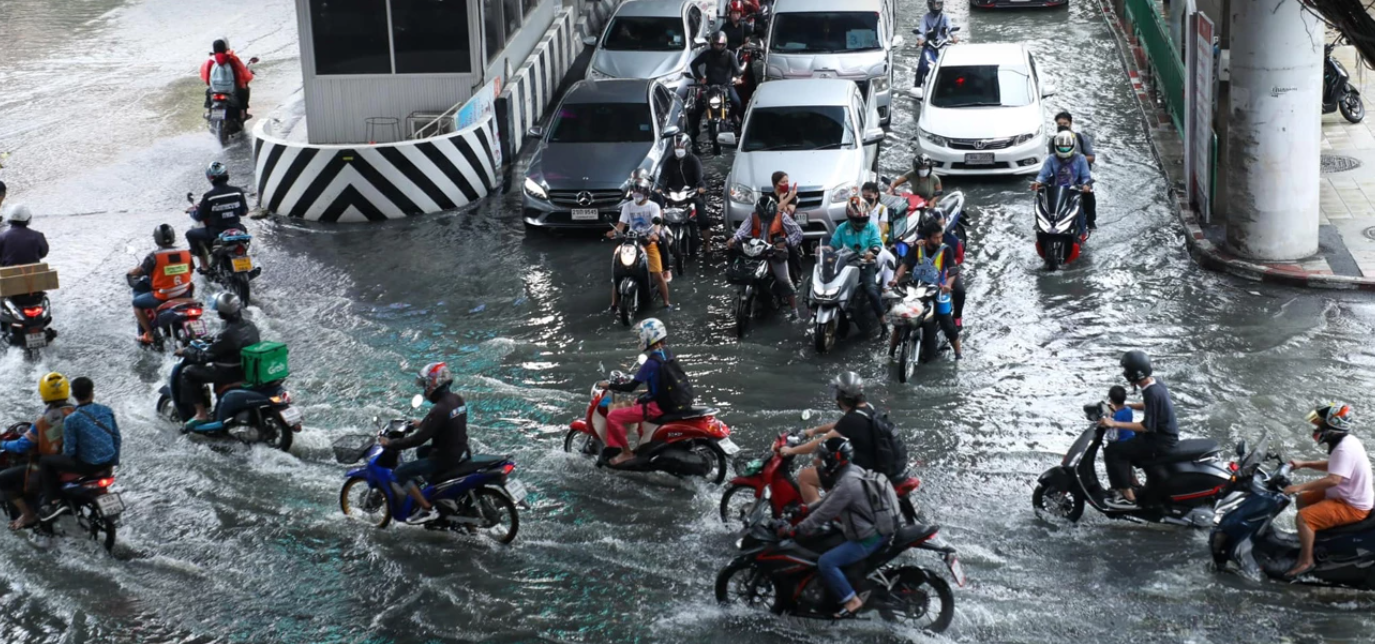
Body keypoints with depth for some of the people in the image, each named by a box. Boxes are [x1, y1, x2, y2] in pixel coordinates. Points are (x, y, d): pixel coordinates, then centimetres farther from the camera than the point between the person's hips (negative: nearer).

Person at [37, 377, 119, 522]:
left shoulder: (71, 420, -15)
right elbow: (116, 437, 8)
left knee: (45, 462, 8)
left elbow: (69, 450, -11)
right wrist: (114, 462, 20)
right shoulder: (107, 411, 0)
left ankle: (53, 502, 2)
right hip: (107, 462, 6)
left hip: (87, 465, -6)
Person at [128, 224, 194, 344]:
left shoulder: (154, 257, -15)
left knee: (137, 303, 18)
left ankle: (149, 334, 13)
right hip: (184, 295, 4)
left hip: (163, 297, -4)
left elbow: (137, 272, -4)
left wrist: (130, 271, 19)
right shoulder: (186, 254, -2)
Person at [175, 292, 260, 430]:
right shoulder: (250, 326, -1)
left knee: (188, 372, 2)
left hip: (231, 373, -8)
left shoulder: (227, 334, -25)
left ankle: (201, 413, 1)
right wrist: (213, 341, 29)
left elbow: (204, 356, -18)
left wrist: (185, 351, -1)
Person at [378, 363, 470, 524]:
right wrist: (422, 423, 26)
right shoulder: (457, 399, 2)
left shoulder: (439, 409, -26)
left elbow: (419, 439, -26)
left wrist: (391, 443, -17)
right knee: (422, 453, 34)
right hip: (460, 452, 9)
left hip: (446, 458, -9)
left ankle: (427, 509, -3)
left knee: (401, 473, -4)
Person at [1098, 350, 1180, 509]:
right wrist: (1126, 405, 14)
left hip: (1160, 442, -10)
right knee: (1123, 444, 26)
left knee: (1112, 451, -12)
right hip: (1166, 435, 10)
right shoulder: (1156, 382, 2)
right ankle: (1130, 483, 30)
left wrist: (1115, 424, -27)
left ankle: (1128, 497, -8)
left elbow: (1147, 426, -27)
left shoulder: (1152, 393, -27)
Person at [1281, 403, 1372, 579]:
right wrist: (1304, 464, 14)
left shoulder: (1345, 449, -27)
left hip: (1352, 506, -11)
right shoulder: (1346, 441, 5)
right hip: (1347, 495, 11)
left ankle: (1306, 561, -10)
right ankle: (1310, 542, 30)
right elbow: (1333, 466, 21)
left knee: (1303, 518, -22)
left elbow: (1334, 479, -37)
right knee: (1303, 499, 20)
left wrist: (1300, 487, -34)